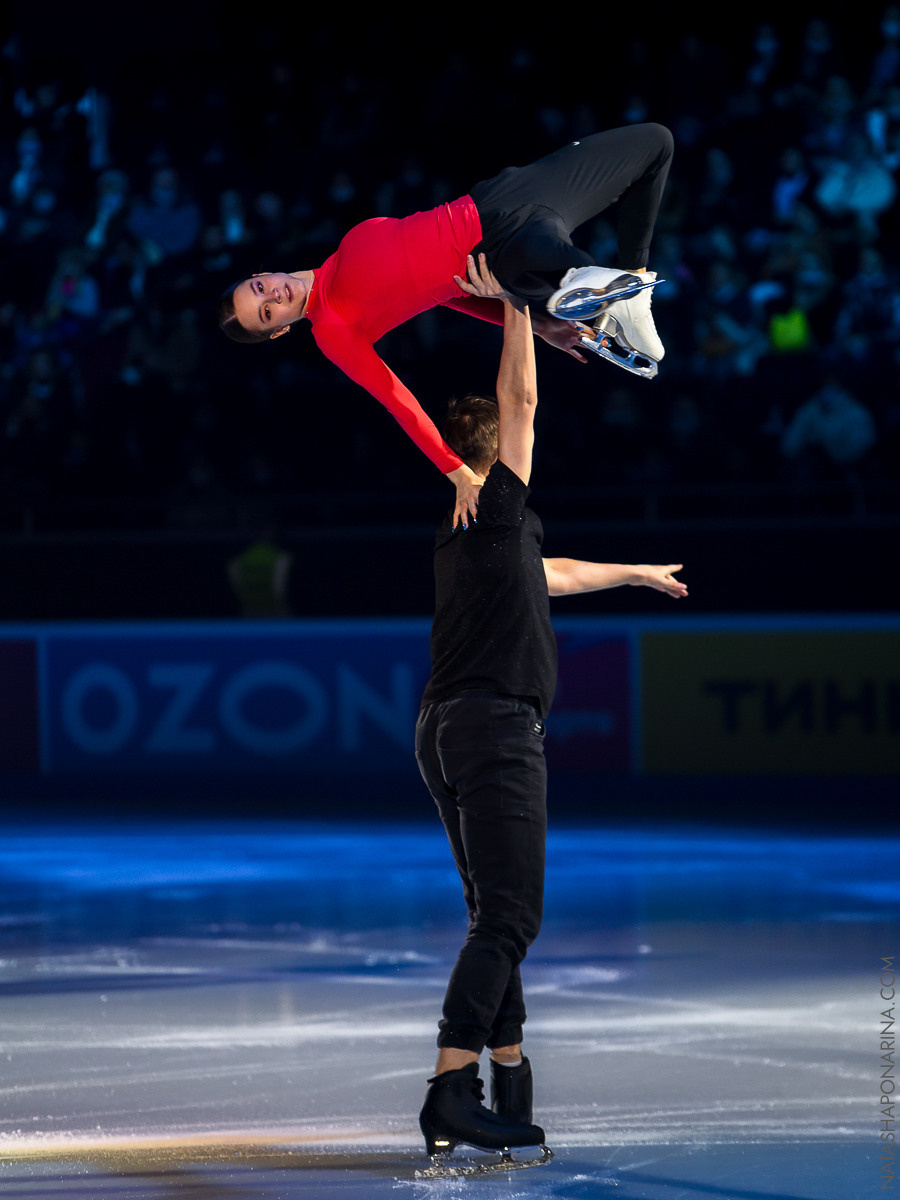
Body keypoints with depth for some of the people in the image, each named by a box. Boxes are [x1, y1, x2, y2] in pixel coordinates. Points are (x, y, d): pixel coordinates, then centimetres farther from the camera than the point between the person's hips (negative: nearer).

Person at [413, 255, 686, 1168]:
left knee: (500, 915, 13)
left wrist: (636, 573, 55)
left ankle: (509, 1082, 15)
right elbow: (520, 402, -6)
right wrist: (516, 307, 4)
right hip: (495, 725, -9)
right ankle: (452, 1091, -23)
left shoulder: (465, 535, 22)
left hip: (447, 731, 9)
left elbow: (551, 573, 40)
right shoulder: (496, 509, -3)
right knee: (505, 917, -14)